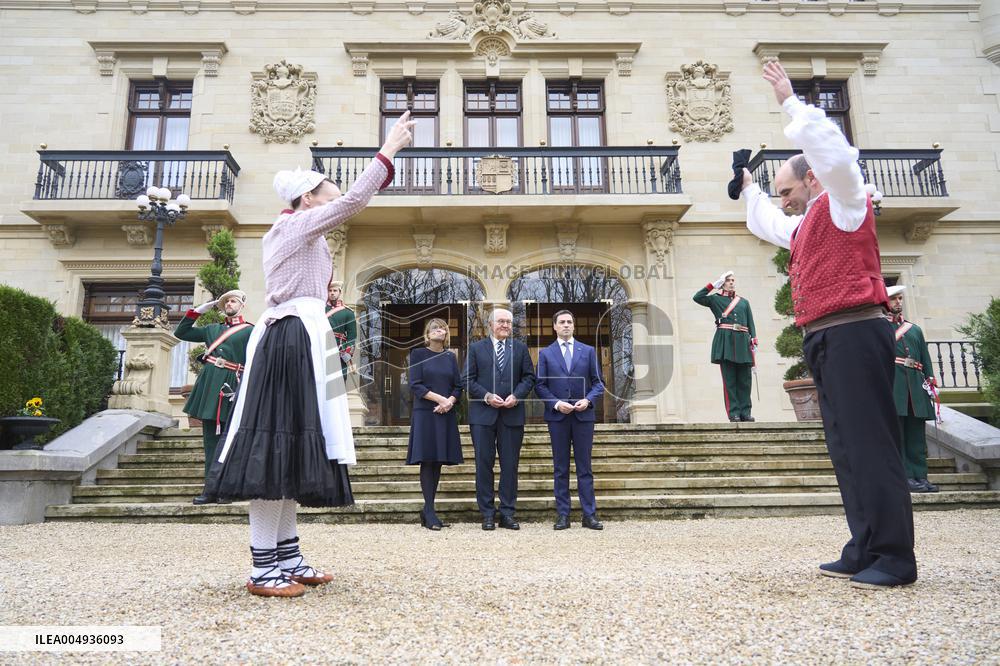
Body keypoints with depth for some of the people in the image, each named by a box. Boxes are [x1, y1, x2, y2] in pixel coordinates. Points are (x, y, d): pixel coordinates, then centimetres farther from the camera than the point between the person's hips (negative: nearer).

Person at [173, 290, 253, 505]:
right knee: (210, 439, 5)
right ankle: (210, 489, 9)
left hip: (231, 385, -5)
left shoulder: (251, 331, 5)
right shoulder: (212, 329, 20)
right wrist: (200, 309, 17)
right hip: (208, 384, 5)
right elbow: (181, 332, 23)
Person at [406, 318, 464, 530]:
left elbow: (458, 386, 9)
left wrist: (450, 401, -11)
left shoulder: (450, 357, 14)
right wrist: (440, 398, -15)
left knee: (438, 462, 5)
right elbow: (415, 385, -7)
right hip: (425, 414, -4)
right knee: (427, 461, -6)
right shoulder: (418, 354, 3)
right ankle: (430, 513, -4)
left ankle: (427, 511, 12)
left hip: (446, 415, 4)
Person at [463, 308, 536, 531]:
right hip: (483, 414, -1)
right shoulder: (476, 348, 6)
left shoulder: (520, 348, 11)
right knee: (484, 464, 2)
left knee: (510, 465, 4)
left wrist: (516, 396, -8)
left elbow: (529, 377, 8)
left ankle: (507, 513, 13)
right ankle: (487, 514, 11)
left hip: (512, 414, 1)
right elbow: (468, 380, 1)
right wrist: (486, 396, -12)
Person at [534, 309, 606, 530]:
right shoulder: (545, 353, 7)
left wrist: (588, 400, -10)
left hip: (583, 415, 0)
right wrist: (556, 403, -12)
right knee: (560, 468, 4)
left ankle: (589, 514, 8)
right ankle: (563, 515, 10)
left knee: (585, 467, 3)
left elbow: (598, 383, 7)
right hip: (557, 416, 0)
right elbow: (540, 385, 2)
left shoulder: (588, 351, 9)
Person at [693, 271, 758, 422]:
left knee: (745, 379, 1)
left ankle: (745, 412, 6)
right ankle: (734, 413, -3)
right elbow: (697, 297, -4)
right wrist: (713, 285, 0)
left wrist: (754, 341, 3)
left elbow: (751, 323, 16)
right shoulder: (715, 299, 11)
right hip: (725, 341, -3)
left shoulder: (744, 302, 20)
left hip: (743, 342, 3)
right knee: (729, 379, -4)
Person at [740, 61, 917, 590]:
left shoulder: (844, 203, 1)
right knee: (846, 448, 7)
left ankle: (894, 557, -7)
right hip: (825, 341, 10)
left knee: (871, 445, -11)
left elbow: (828, 146, -14)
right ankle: (865, 551, 12)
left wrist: (788, 100, -7)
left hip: (852, 333, -10)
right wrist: (748, 186, 43)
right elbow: (765, 225, 46)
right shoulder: (806, 224, 26)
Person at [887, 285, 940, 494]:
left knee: (916, 433, 5)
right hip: (892, 384, -5)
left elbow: (926, 359, 18)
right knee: (897, 431, -6)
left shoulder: (915, 329, 24)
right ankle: (906, 476, -6)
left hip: (916, 384, 5)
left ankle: (920, 476, 7)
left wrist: (930, 380, 9)